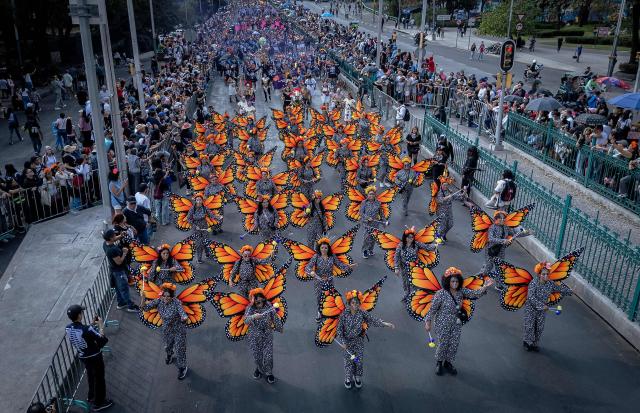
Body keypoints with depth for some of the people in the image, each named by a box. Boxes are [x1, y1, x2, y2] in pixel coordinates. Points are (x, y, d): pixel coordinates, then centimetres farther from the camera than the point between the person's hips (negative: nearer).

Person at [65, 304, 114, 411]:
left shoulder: (68, 329, -12)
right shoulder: (87, 329, -35)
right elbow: (103, 340, -28)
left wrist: (92, 325, 3)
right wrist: (101, 325, -19)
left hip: (82, 357, 7)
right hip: (95, 357, -7)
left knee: (90, 375, 30)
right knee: (99, 378, 14)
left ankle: (91, 396, 50)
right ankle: (98, 403, 30)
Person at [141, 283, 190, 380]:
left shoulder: (177, 303, -31)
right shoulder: (159, 301, -19)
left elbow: (182, 313, -41)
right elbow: (146, 307, -19)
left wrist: (184, 318, -63)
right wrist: (142, 302, -39)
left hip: (179, 330, -5)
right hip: (166, 330, 5)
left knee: (179, 350, 7)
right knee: (167, 346, 31)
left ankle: (182, 368, 33)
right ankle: (169, 355, 67)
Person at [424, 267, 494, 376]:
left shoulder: (461, 291, -8)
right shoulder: (441, 294, -23)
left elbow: (475, 294, -16)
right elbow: (433, 308, -16)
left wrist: (485, 287, -33)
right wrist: (428, 322, -14)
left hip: (456, 324, 4)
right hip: (443, 324, -4)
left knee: (454, 344, 13)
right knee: (443, 344, 10)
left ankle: (448, 363, 39)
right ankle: (439, 363, 39)